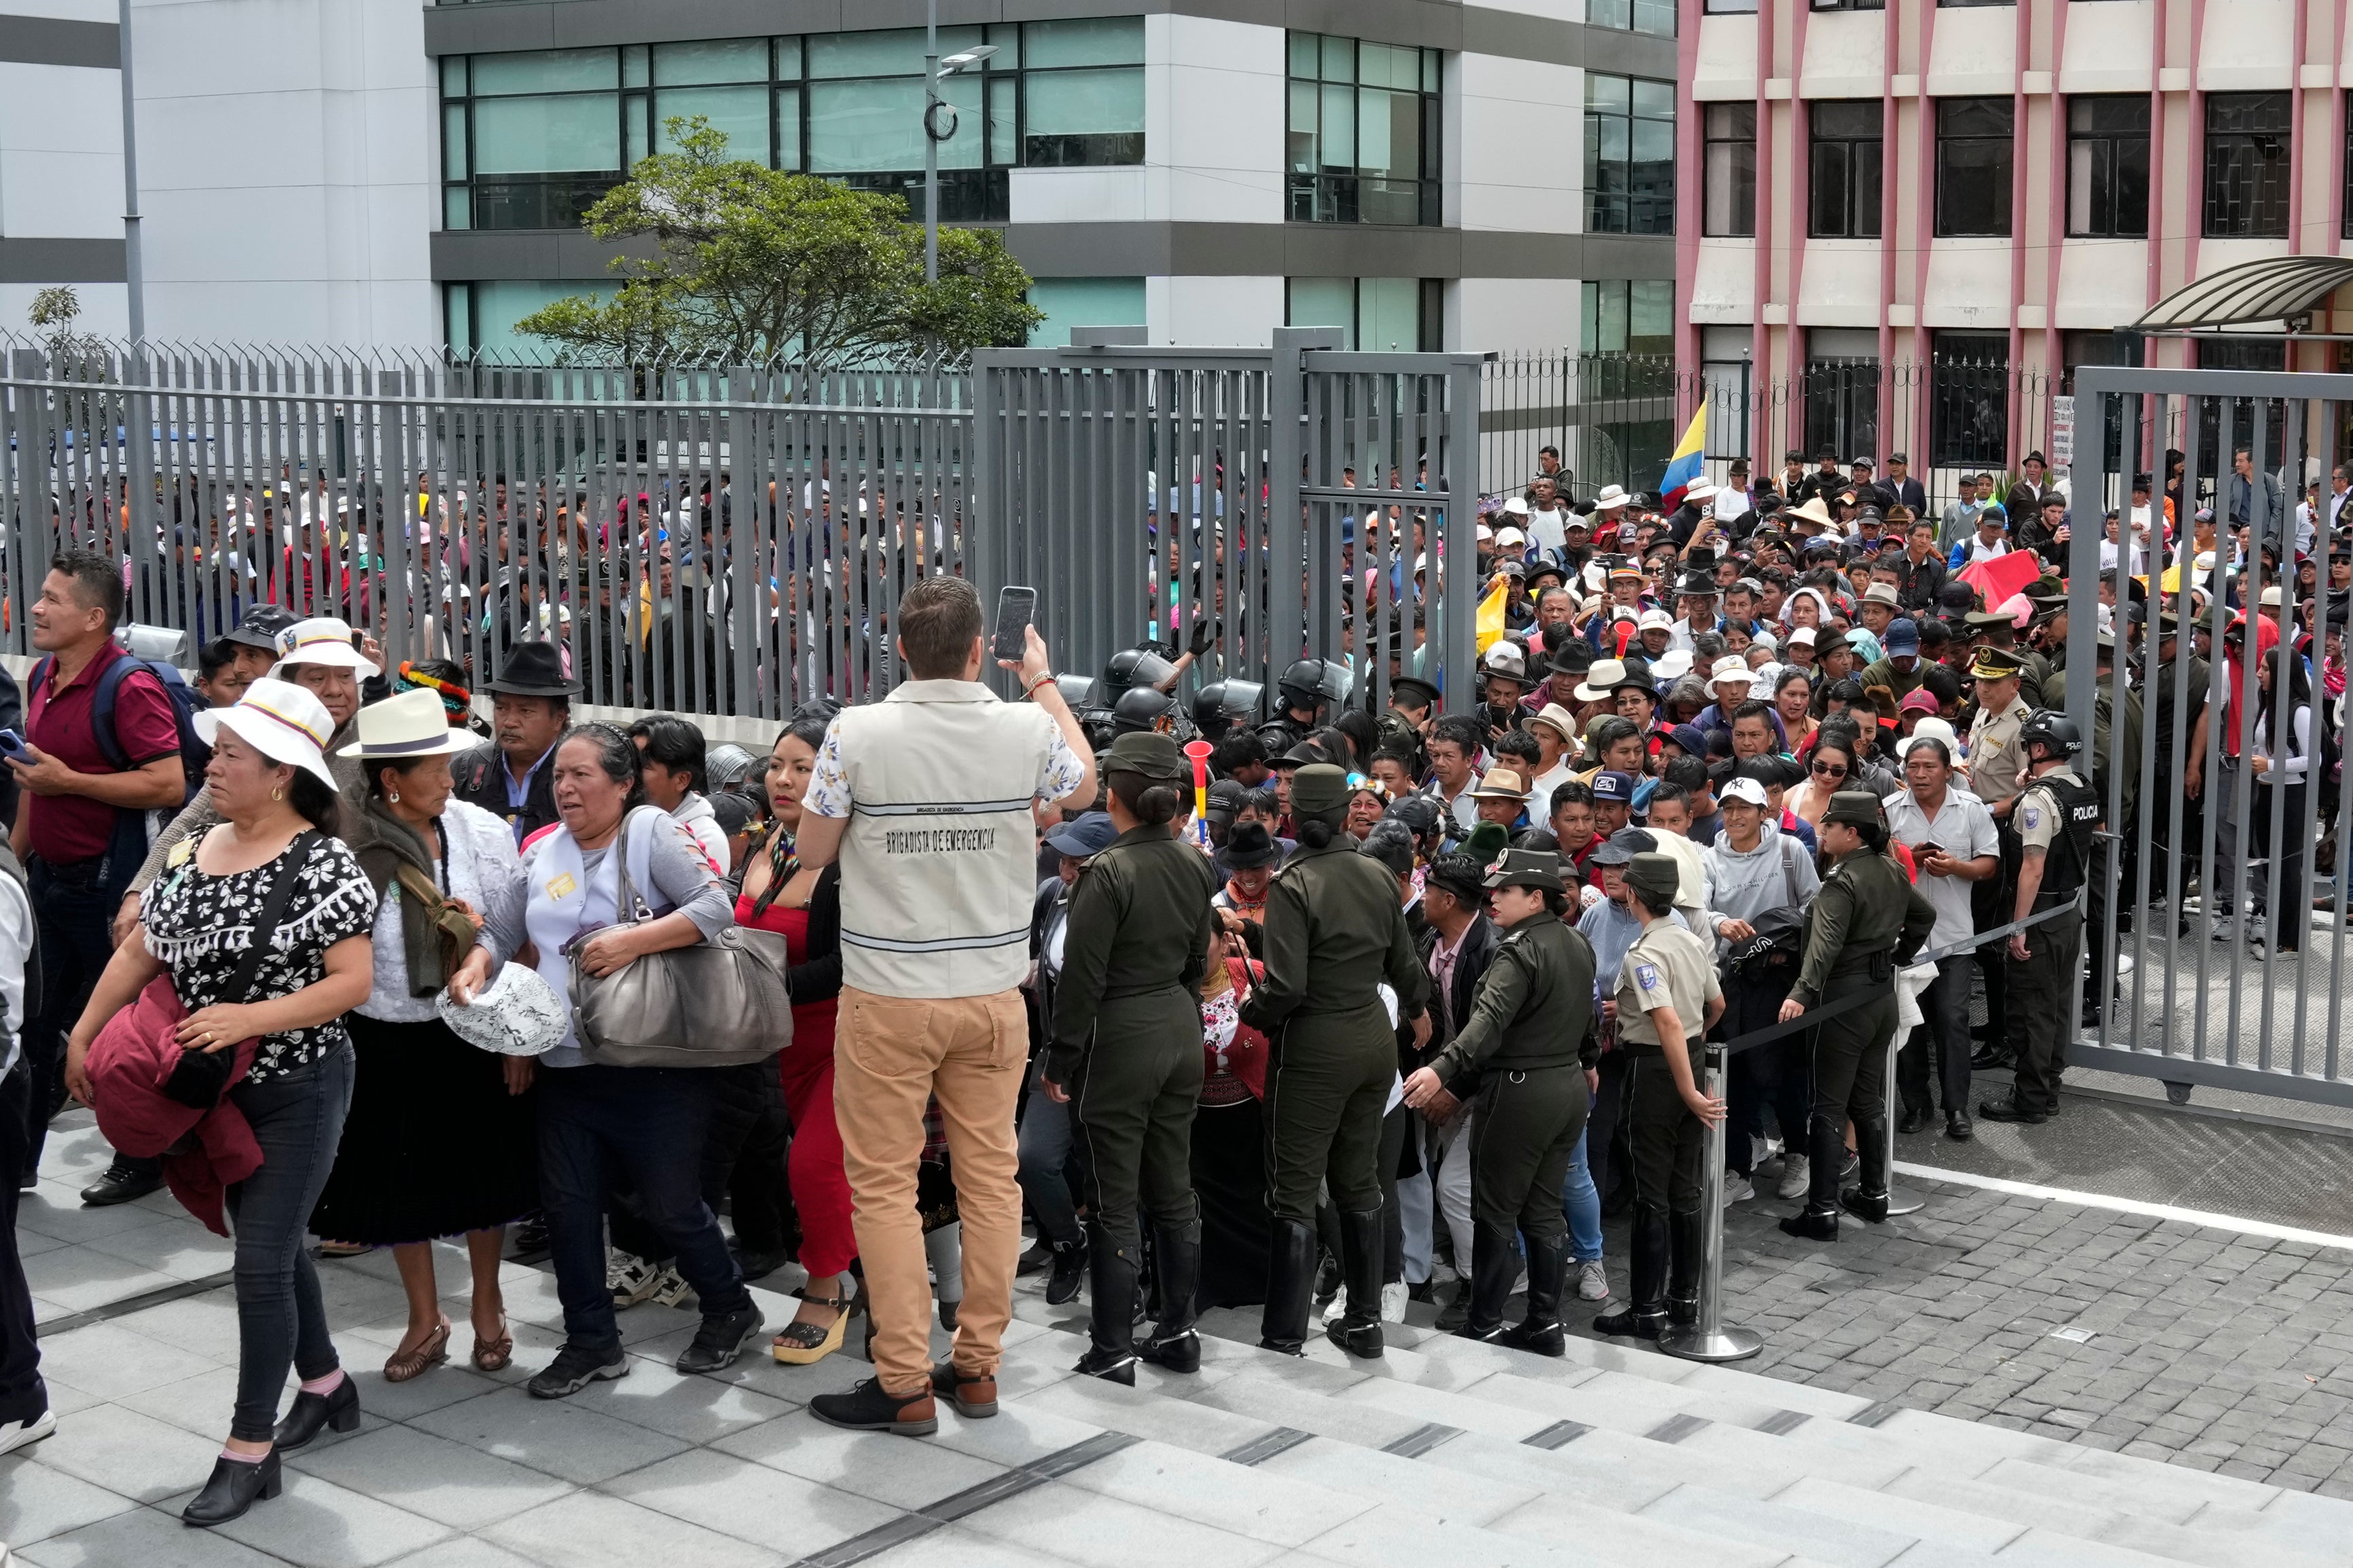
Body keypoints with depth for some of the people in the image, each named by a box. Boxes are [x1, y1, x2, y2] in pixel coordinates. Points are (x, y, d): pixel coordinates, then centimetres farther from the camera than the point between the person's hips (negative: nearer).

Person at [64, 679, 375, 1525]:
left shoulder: (322, 864, -18)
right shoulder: (193, 852, 3)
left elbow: (353, 981, -22)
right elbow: (142, 951, 11)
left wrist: (250, 1019, -29)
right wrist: (84, 1035, 6)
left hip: (297, 1092, -7)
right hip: (215, 1091, 7)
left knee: (262, 1263, -6)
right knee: (272, 1243, 19)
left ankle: (251, 1451, 4)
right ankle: (325, 1384, 38)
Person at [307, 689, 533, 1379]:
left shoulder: (481, 831, -6)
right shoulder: (343, 843, -12)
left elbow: (512, 932, -4)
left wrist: (480, 961, -21)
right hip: (383, 1037, -1)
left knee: (481, 1173, 12)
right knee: (399, 1180, 12)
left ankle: (488, 1308, 34)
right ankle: (425, 1321, 31)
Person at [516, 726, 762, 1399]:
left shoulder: (651, 831, -7)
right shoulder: (541, 853, 11)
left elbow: (714, 905, -19)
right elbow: (528, 948, 18)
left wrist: (634, 940, -27)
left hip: (656, 1067, -6)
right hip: (567, 1066, 6)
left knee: (670, 1205, 3)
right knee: (568, 1206, 7)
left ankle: (730, 1310, 27)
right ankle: (591, 1342, 21)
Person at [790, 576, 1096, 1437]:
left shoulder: (858, 732, -13)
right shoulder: (1027, 728, -6)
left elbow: (813, 850, -2)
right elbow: (1083, 786, 17)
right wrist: (1044, 682, 28)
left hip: (888, 1000, -3)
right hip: (992, 995, 3)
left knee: (885, 1186, 5)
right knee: (991, 1179, 12)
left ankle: (904, 1386, 7)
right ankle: (977, 1366, 20)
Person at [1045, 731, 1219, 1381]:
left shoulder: (1108, 872, -18)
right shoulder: (1193, 865, 3)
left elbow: (1081, 977, -16)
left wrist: (1059, 1060, -9)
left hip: (1120, 1040, -7)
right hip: (1180, 1031, 7)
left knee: (1113, 1204, 1)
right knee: (1174, 1192, 15)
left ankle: (1113, 1352, 6)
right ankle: (1178, 1333, 23)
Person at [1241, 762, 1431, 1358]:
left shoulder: (1293, 884, -16)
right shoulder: (1379, 875, 2)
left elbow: (1287, 985, -23)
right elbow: (1403, 962, 12)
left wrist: (1251, 1013, -2)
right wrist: (1416, 1009, 33)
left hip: (1315, 1047, -6)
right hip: (1375, 1040, 6)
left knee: (1296, 1189, 2)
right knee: (1360, 1182, 17)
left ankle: (1285, 1332, 5)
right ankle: (1365, 1321, 23)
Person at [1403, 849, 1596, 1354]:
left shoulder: (1520, 951, -17)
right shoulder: (1578, 947, 10)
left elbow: (1490, 1020, -31)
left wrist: (1443, 1069, -42)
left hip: (1521, 1091, -8)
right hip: (1570, 1086, 9)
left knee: (1495, 1213, 1)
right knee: (1544, 1210, 13)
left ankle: (1484, 1326, 5)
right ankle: (1545, 1324, 15)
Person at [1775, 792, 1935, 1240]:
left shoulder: (1841, 882, -18)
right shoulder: (1891, 872, 7)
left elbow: (1826, 942, -32)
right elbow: (1924, 915, 23)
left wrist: (1803, 993, -41)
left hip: (1846, 999, -8)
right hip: (1884, 994, 8)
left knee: (1829, 1107, -4)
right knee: (1869, 1100, 19)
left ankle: (1822, 1211, -5)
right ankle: (1874, 1195, 27)